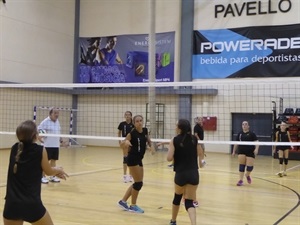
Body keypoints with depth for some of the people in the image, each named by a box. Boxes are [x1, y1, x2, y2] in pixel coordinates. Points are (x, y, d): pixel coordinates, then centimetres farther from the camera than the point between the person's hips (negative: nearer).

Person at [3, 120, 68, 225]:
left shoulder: (14, 148, 4)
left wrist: (55, 171, 27)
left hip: (11, 204, 4)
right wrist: (59, 170, 30)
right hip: (31, 204, -3)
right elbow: (48, 171, 7)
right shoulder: (40, 150, -9)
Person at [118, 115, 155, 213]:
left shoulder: (145, 131, 2)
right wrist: (126, 142, -35)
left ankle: (123, 201, 24)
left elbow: (148, 141, 17)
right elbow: (122, 144, -13)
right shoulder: (132, 133, -15)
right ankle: (133, 206, 10)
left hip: (139, 159, 8)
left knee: (138, 183, 12)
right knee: (138, 183, -5)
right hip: (132, 159, -8)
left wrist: (151, 146, -3)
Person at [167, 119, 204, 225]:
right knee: (189, 202, 3)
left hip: (180, 174, -1)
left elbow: (169, 158, -12)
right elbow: (200, 154, 15)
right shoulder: (194, 139, 4)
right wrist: (200, 162, 36)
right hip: (193, 173, 2)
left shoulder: (175, 140, -6)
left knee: (177, 197, 23)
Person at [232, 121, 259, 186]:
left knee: (250, 167, -6)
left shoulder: (252, 134, 0)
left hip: (250, 152, -2)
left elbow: (256, 142, -6)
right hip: (241, 152, 2)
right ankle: (241, 180, 2)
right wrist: (234, 151, 17)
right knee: (241, 165, -6)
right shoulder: (239, 134, 9)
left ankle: (247, 175, 29)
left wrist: (256, 149, -22)